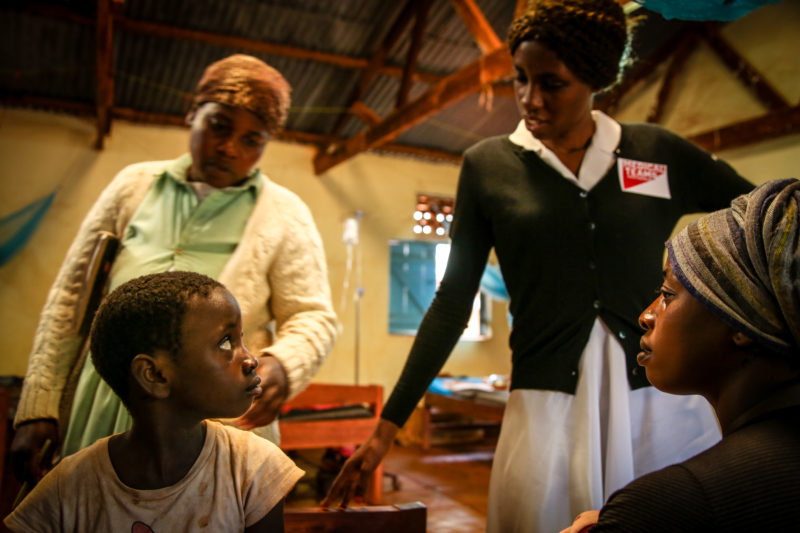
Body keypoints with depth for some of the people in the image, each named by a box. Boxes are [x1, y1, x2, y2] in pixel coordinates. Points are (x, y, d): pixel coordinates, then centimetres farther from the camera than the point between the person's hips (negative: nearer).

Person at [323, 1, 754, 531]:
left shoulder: (660, 153, 3)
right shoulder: (488, 165, 2)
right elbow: (452, 302, 3)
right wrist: (387, 426, 2)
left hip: (665, 405, 2)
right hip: (547, 411, -1)